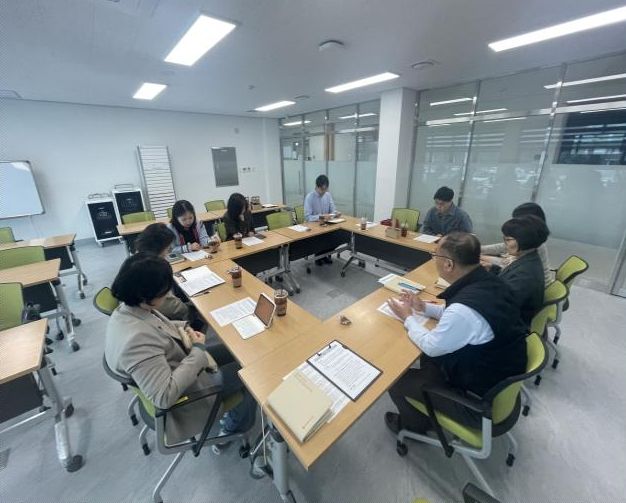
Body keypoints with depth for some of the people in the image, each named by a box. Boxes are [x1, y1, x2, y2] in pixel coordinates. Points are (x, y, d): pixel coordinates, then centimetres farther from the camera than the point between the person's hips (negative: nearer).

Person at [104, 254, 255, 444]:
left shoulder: (129, 309, -10)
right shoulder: (136, 340, -38)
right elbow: (164, 396, -36)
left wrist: (185, 329, -5)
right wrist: (198, 350, -27)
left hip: (180, 364, 8)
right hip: (188, 393, -8)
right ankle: (234, 427, 30)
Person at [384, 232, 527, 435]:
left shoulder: (464, 309, -36)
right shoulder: (490, 282, -10)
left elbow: (431, 346, -18)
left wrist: (408, 317, -5)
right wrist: (425, 308, 4)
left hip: (482, 399, -8)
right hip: (501, 378, 8)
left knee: (396, 379, 2)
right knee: (430, 356, 23)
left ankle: (415, 424, 33)